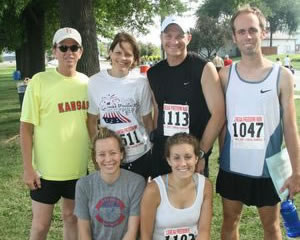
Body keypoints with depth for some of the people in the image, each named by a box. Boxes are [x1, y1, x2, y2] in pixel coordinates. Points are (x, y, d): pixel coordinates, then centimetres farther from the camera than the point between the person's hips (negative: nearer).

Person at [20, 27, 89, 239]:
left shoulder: (86, 83, 2)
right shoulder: (40, 81, -11)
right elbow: (26, 127, -9)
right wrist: (28, 168, -12)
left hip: (78, 167, 4)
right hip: (46, 168, -4)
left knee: (72, 217, 19)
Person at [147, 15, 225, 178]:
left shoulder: (204, 68, -9)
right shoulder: (153, 73, 5)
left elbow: (218, 114, -12)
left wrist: (200, 153, -13)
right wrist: (155, 142, 7)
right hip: (160, 154, 4)